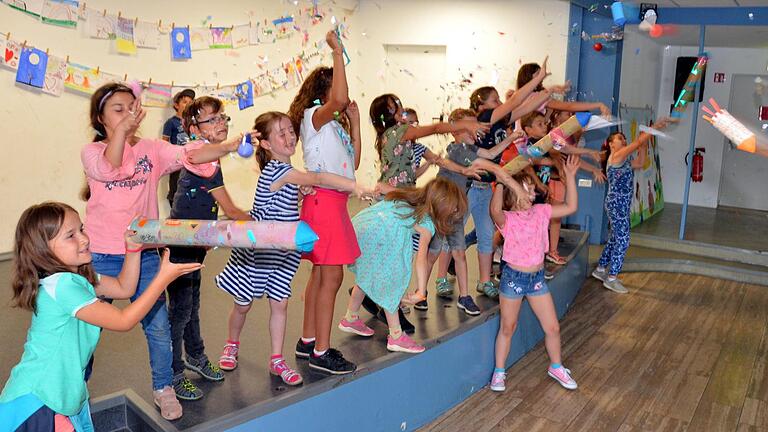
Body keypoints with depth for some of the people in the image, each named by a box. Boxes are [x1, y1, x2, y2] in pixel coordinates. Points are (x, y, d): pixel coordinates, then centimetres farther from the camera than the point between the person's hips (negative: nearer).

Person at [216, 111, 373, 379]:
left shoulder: (286, 171, 5)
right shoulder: (276, 169, -24)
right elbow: (318, 179, -35)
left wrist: (303, 191, -6)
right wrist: (356, 187, -42)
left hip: (282, 252, 7)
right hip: (256, 253, -7)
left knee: (280, 303, 6)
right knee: (243, 304, 13)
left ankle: (277, 361, 16)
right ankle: (232, 345, 39)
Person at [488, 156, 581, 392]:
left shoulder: (540, 211, 1)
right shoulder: (507, 219, -16)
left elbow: (571, 207, -1)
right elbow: (495, 209, -40)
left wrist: (570, 176, -7)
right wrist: (501, 182, -39)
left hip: (537, 277, 5)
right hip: (513, 277, -4)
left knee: (552, 327, 12)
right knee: (507, 328, 11)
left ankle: (556, 367, 36)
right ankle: (499, 371, 29)